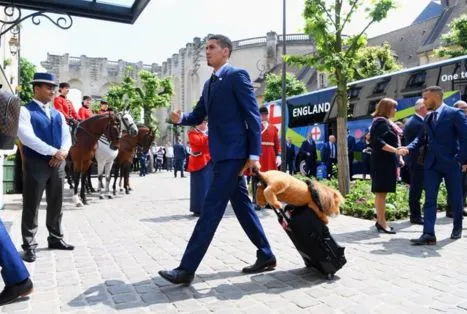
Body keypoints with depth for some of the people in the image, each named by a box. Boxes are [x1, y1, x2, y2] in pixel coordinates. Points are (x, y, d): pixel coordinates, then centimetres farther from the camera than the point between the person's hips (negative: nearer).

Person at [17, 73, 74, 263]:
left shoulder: (57, 114, 16)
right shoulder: (25, 111, -4)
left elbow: (66, 136, 10)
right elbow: (27, 137, -18)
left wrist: (62, 152, -12)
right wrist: (53, 151, -19)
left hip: (57, 163, 6)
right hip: (35, 164, -6)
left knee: (56, 204, 13)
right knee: (31, 206, 2)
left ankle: (56, 239, 27)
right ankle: (29, 246, 13)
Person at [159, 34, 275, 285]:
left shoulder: (237, 76, -6)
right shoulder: (209, 84, 20)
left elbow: (253, 116, -12)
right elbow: (198, 115, 22)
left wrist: (254, 153, -18)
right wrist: (181, 118, -1)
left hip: (234, 153, -9)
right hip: (222, 154, 9)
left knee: (212, 208, -9)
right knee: (242, 205, 13)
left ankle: (187, 268, -4)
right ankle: (266, 256, 25)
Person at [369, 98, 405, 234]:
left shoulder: (385, 122, 19)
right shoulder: (382, 122, -12)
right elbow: (378, 142, -24)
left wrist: (398, 156, 20)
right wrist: (396, 150, -27)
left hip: (386, 161, 10)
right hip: (383, 161, -10)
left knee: (381, 192, 11)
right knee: (381, 191, -8)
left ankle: (380, 220, 17)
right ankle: (382, 223, -5)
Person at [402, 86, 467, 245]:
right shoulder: (428, 118, 12)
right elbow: (421, 137, 12)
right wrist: (409, 148, -7)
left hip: (451, 162, -5)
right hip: (431, 163, 5)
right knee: (429, 199, -4)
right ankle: (428, 234, -6)